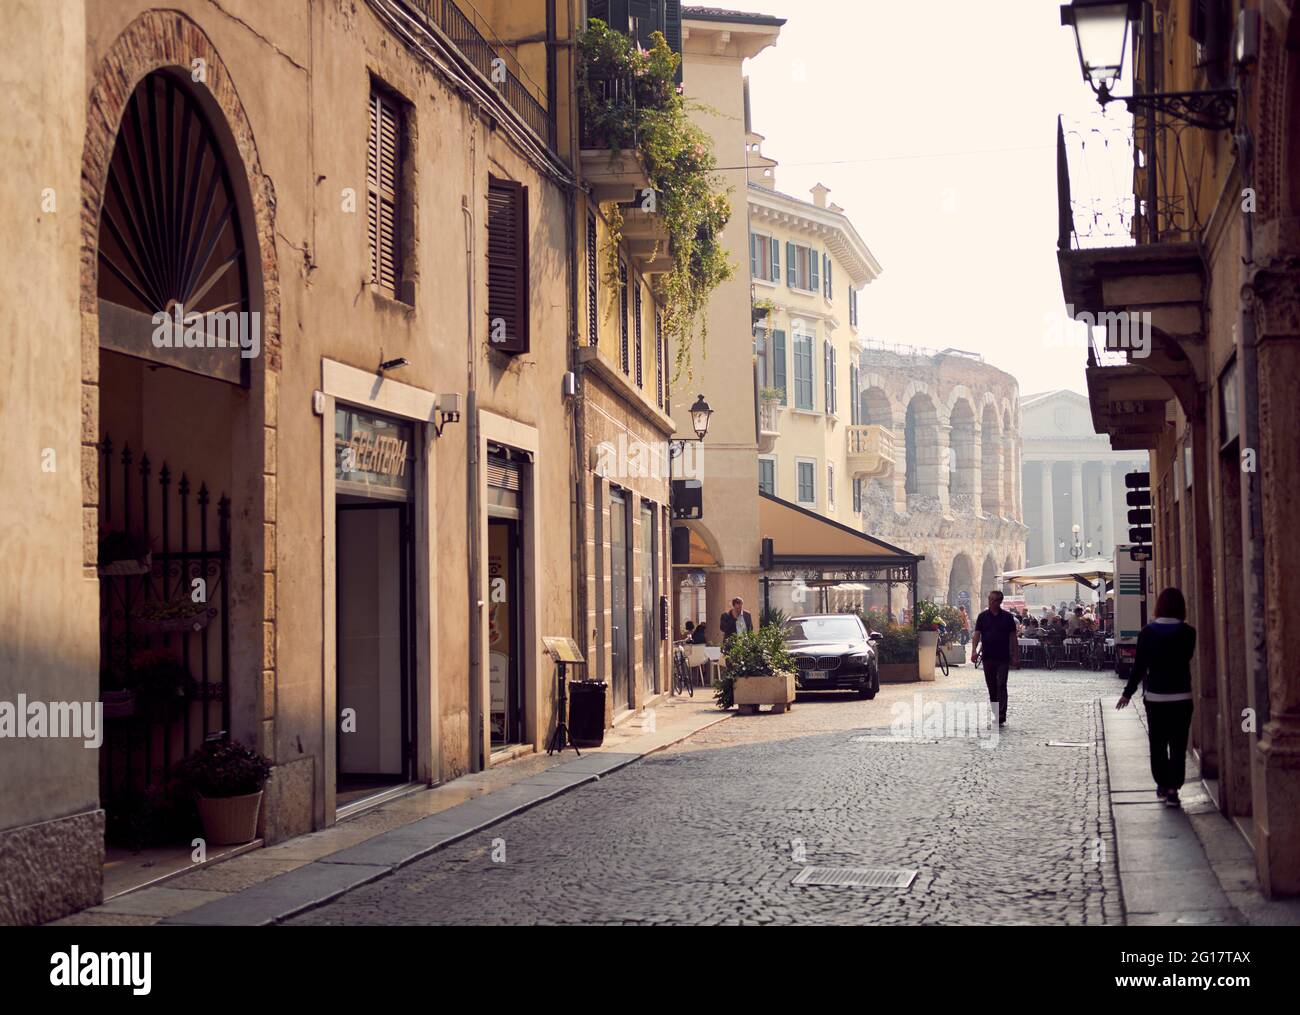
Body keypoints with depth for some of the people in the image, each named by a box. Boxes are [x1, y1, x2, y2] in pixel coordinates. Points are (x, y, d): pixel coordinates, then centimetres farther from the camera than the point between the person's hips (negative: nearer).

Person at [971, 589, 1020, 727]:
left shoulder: (1007, 617, 2)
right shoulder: (983, 616, 5)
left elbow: (1013, 637, 4)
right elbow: (977, 635, 0)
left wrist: (1016, 656, 0)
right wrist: (974, 651, -16)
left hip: (1003, 658, -2)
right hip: (988, 658, 2)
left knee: (1001, 686, -9)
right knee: (992, 687, 9)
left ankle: (1001, 718, -12)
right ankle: (995, 714, 21)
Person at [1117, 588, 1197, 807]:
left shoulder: (1148, 632, -5)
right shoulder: (1188, 632, -7)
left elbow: (1139, 665, -3)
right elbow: (1186, 658, 5)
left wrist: (1127, 693, 4)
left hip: (1154, 696, 1)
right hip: (1181, 696, -1)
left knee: (1157, 743, 13)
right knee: (1178, 744, 2)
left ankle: (1162, 786, 19)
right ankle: (1173, 789, -4)